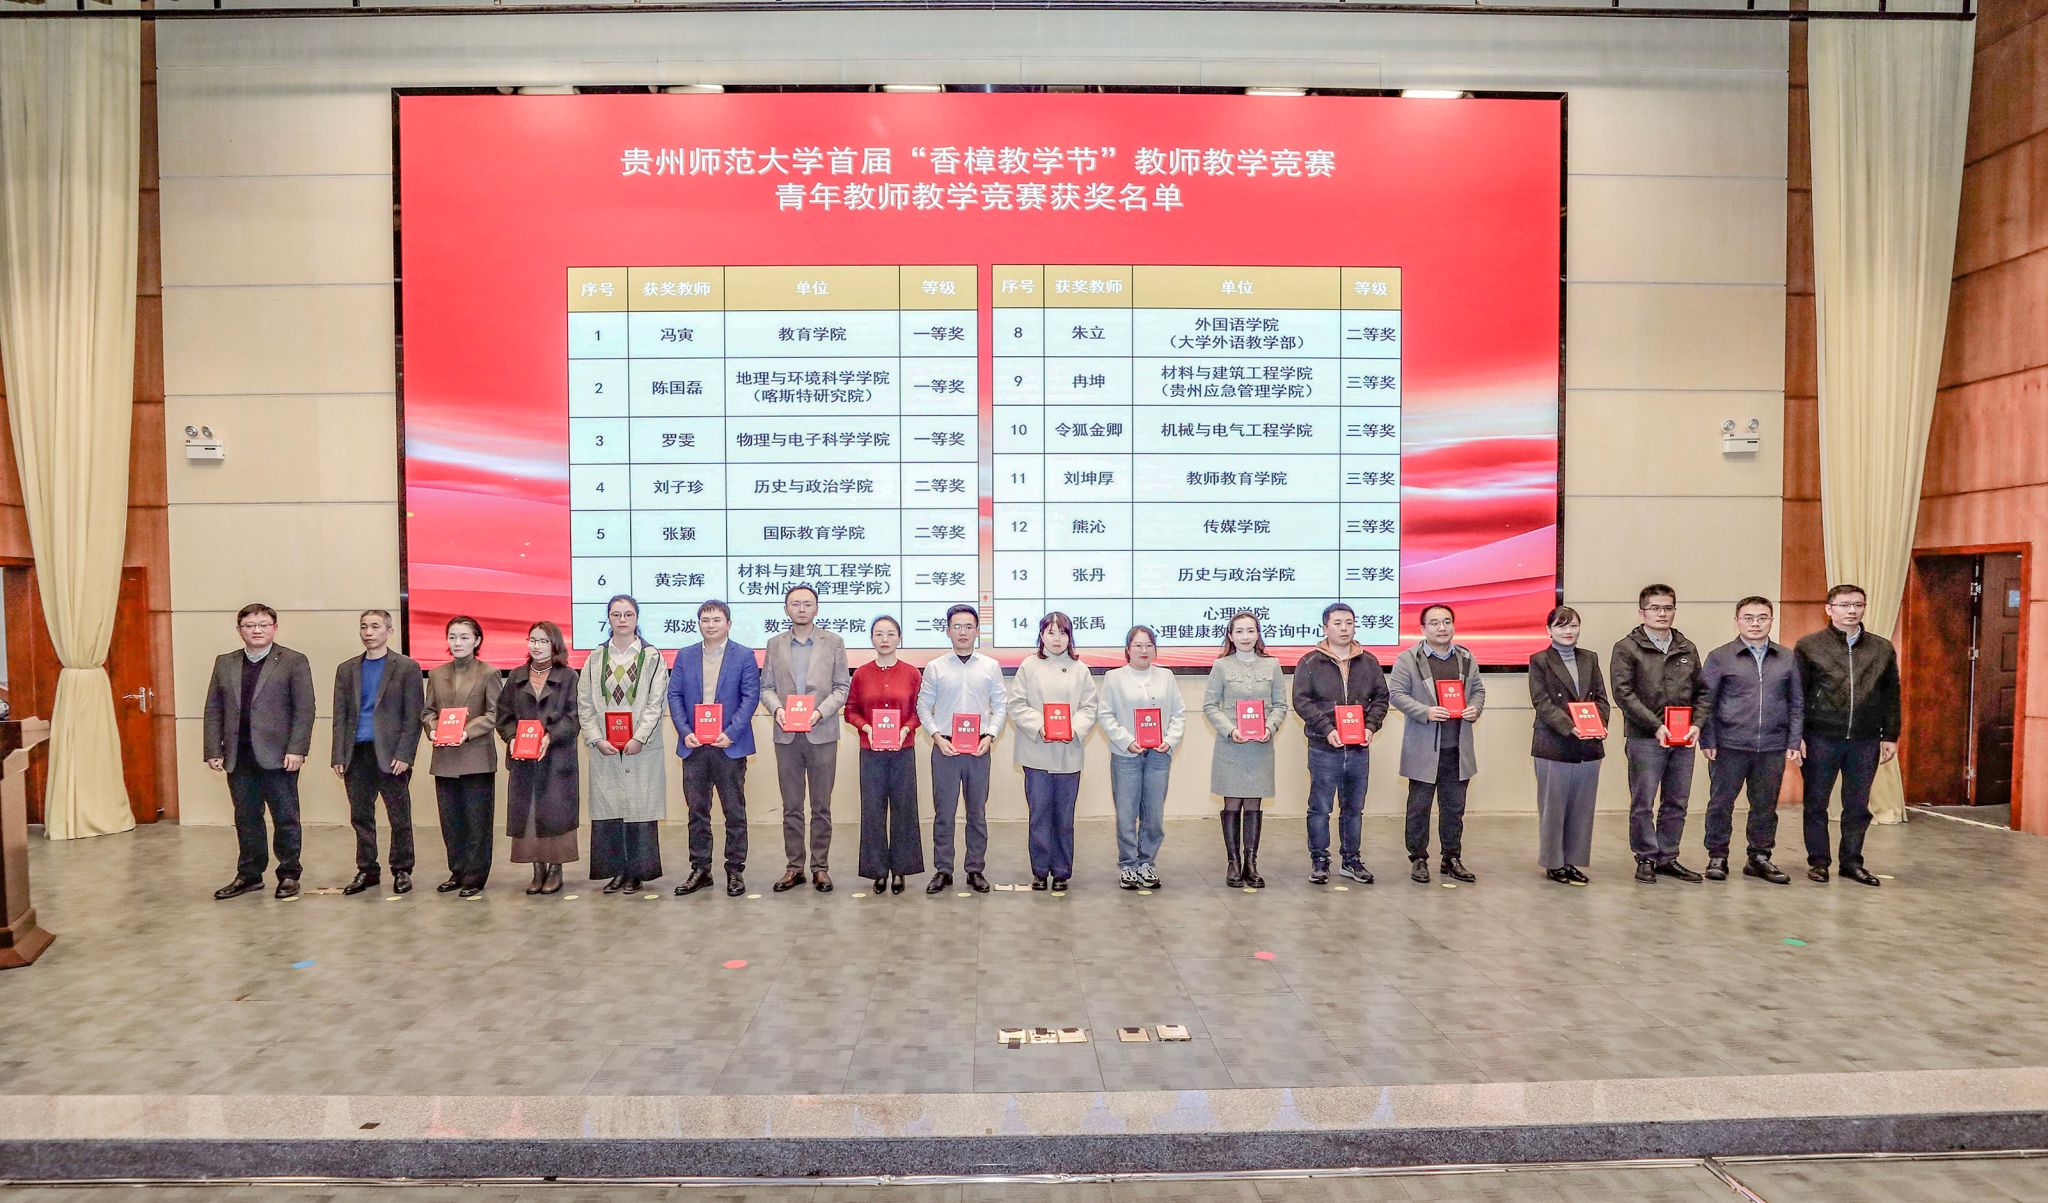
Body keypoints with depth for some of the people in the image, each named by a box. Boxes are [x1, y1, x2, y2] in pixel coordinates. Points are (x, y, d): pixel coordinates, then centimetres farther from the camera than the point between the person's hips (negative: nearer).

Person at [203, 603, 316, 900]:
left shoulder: (294, 662, -1)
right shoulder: (225, 664, 12)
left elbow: (304, 710, -6)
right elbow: (214, 711, 11)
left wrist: (297, 750, -14)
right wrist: (213, 751, 2)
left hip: (277, 756, -4)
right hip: (238, 758, 4)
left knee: (286, 818, 3)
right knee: (246, 818, 12)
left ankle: (289, 875, 13)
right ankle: (249, 875, 23)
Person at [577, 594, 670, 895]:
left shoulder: (652, 657, 3)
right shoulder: (596, 658, 10)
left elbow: (656, 702, -3)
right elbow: (584, 703, 6)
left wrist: (639, 738, -13)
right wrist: (597, 739, -6)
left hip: (641, 749, -2)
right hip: (604, 749, 2)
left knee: (640, 810, -1)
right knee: (607, 811, 3)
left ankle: (636, 873, 9)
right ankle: (616, 871, 14)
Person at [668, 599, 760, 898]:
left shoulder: (744, 656, 0)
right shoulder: (685, 656, 10)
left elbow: (750, 697, -6)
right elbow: (674, 695, 6)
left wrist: (730, 733, -15)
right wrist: (685, 732, -8)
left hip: (729, 746, -3)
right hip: (693, 745, 3)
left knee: (735, 811, 4)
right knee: (697, 811, 9)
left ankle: (735, 870, 14)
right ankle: (700, 870, 19)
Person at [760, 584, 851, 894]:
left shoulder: (833, 642, 4)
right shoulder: (775, 644, 10)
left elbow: (841, 688, 1)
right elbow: (766, 687, 9)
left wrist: (820, 711, -14)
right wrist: (776, 708, -11)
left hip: (821, 734, -2)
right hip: (786, 735, 2)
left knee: (821, 807, 5)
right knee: (791, 807, 8)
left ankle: (820, 866, 13)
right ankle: (795, 867, 17)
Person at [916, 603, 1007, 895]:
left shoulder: (990, 667, 5)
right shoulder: (934, 667, 3)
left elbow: (1001, 706, 6)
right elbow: (924, 707, 4)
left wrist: (989, 736, -6)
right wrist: (937, 737, -8)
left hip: (979, 749, 1)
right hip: (945, 747, -1)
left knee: (978, 812, 8)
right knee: (943, 812, 3)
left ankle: (976, 870, 18)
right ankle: (942, 871, 13)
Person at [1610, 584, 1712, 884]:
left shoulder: (1687, 649, 13)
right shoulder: (1627, 648, -3)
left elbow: (1702, 691, 15)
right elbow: (1623, 693, -11)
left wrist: (1698, 723, -2)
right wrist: (1655, 725, -16)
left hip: (1683, 740, 5)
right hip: (1645, 739, -5)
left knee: (1676, 803, 11)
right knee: (1643, 804, 2)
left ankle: (1667, 858, 23)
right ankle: (1646, 859, 14)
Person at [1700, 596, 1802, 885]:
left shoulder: (1788, 658, 9)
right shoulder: (1719, 657, 0)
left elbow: (1797, 704, 12)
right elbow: (1706, 702, 0)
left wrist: (1794, 743, 5)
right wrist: (1708, 741, -6)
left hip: (1773, 748, 3)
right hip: (1729, 746, -3)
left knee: (1765, 806, 10)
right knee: (1720, 804, 3)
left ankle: (1759, 858, 24)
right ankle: (1717, 857, 14)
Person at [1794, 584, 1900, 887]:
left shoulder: (1883, 649, 8)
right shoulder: (1809, 646, -1)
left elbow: (1891, 696, 11)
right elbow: (1796, 694, -2)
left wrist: (1890, 736, 7)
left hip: (1865, 741, 3)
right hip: (1821, 739, -2)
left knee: (1858, 806, 10)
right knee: (1816, 804, 6)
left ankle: (1852, 861, 23)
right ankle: (1818, 861, 17)